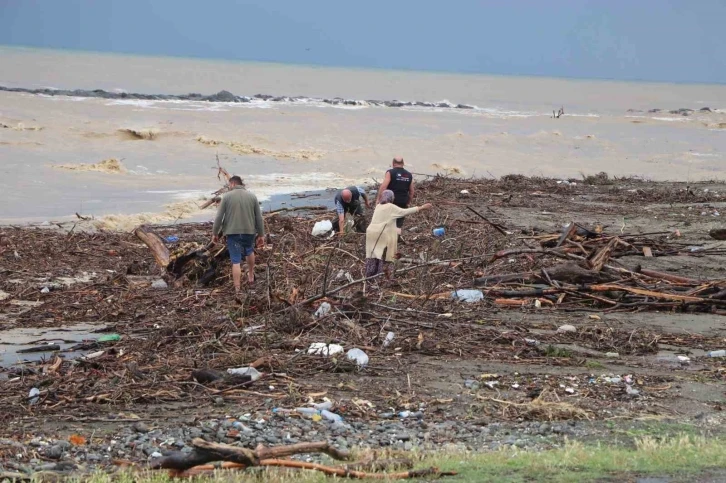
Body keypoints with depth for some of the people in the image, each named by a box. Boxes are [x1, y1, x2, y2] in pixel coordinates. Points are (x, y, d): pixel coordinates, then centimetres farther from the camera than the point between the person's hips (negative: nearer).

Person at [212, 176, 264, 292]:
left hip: (232, 232, -2)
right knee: (249, 250, 31)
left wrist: (215, 233, 5)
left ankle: (237, 290, 1)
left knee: (236, 261, 1)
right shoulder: (252, 196, 3)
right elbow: (259, 217, 5)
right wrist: (261, 234, 14)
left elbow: (219, 216, -5)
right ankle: (251, 276, 44)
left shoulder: (227, 196, -5)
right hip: (249, 231, 3)